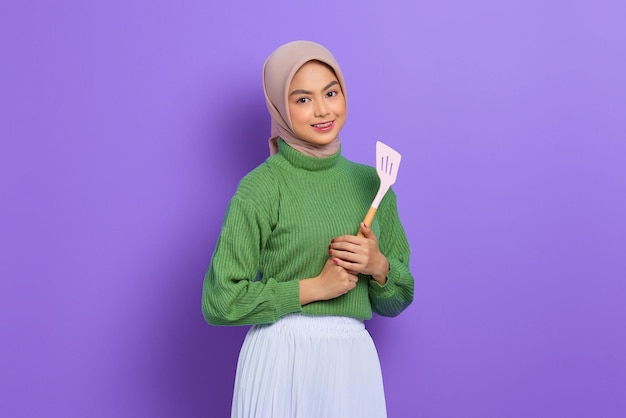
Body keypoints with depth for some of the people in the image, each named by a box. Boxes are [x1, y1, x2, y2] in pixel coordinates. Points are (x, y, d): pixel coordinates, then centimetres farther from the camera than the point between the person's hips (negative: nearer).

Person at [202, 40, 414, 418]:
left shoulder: (370, 182, 5)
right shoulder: (261, 187, -9)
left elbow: (396, 301, 12)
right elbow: (220, 302, -11)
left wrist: (378, 265, -9)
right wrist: (315, 287, -12)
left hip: (355, 359, 4)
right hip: (281, 360, -4)